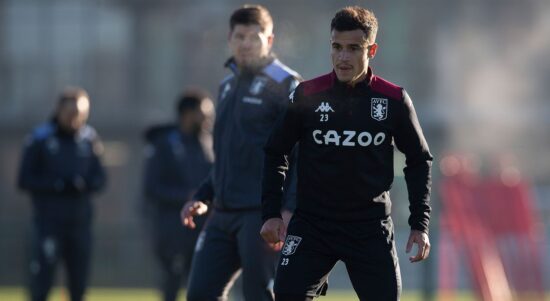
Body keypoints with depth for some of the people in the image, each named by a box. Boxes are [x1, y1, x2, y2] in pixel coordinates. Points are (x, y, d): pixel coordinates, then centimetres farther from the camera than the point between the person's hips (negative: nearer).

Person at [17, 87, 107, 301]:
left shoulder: (89, 139, 7)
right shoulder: (40, 139, -4)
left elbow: (99, 179, 10)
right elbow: (25, 180, -5)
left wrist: (84, 183, -12)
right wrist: (58, 185, -16)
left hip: (80, 221, 4)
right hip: (49, 221, -4)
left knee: (79, 282, 6)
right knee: (41, 284, -11)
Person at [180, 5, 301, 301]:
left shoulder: (283, 85, -7)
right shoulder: (228, 86, 19)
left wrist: (289, 211, -22)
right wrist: (203, 197, 17)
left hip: (264, 213, -8)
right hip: (223, 214, 8)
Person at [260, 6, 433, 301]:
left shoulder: (394, 100, -4)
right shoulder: (307, 95, -4)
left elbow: (419, 160, 7)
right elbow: (275, 152, 7)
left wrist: (419, 224, 2)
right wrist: (271, 212, 0)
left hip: (371, 229, 0)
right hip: (312, 223, 0)